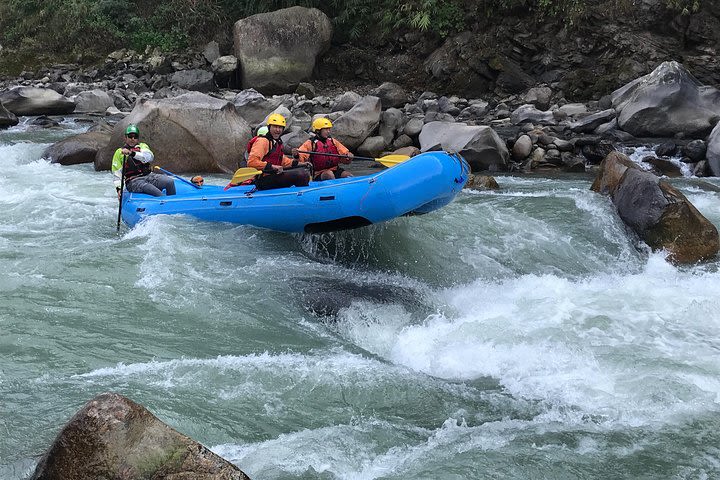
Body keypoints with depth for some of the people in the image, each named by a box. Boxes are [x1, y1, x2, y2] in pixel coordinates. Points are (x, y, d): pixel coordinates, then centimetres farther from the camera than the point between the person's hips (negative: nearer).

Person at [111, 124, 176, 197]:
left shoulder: (142, 146, 17)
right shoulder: (119, 152, 13)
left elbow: (150, 157, -8)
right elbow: (117, 174, 10)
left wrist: (132, 153, -23)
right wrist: (118, 188, -8)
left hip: (149, 176, 3)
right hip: (133, 181, -3)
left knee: (170, 182, -23)